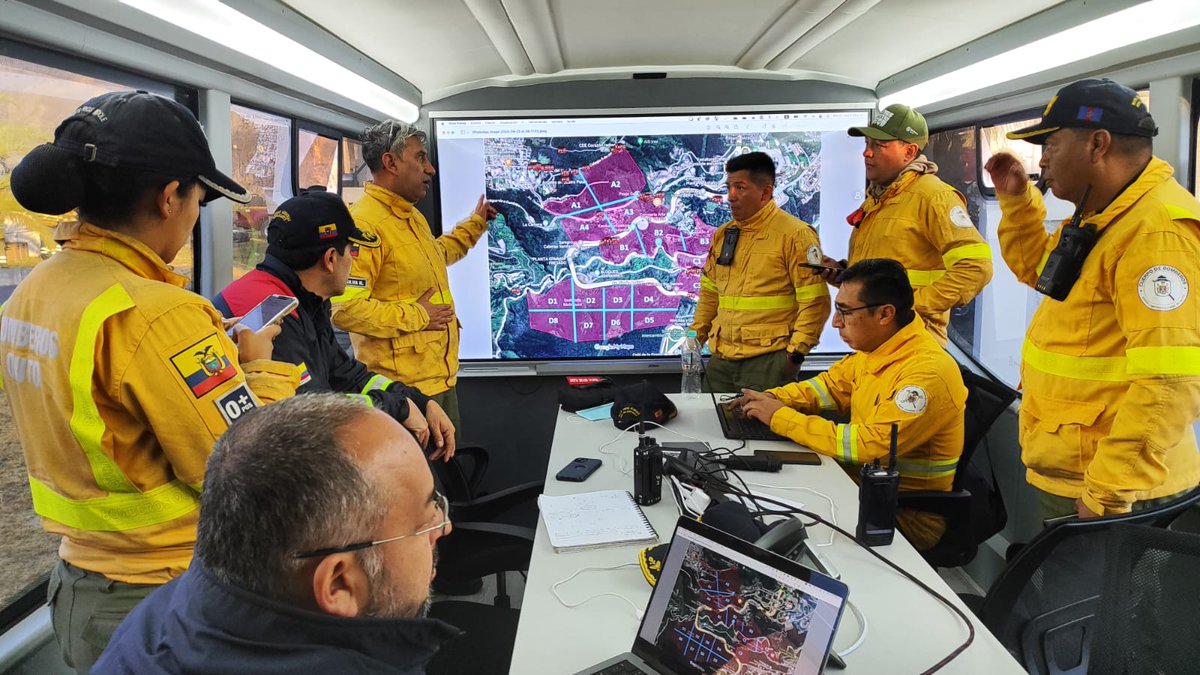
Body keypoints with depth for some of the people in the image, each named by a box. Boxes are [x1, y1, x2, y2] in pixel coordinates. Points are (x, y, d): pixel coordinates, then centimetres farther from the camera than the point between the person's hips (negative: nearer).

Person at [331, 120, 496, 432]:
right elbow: (345, 308, -27)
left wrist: (475, 224, 43)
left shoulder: (413, 216, 15)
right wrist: (415, 316, -19)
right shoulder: (362, 223, -19)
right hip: (403, 386, -10)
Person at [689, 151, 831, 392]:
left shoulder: (795, 234, -7)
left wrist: (795, 351, -12)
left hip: (768, 362, -6)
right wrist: (696, 336, 14)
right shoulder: (723, 234, 13)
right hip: (721, 360, 6)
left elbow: (815, 300, -10)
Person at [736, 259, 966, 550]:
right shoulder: (872, 349, 1)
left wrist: (781, 417, -24)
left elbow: (870, 445, -30)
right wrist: (774, 398, -2)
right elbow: (832, 385, 17)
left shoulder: (927, 373, -26)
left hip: (909, 515, -8)